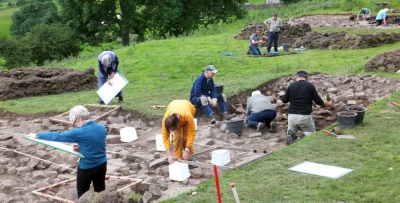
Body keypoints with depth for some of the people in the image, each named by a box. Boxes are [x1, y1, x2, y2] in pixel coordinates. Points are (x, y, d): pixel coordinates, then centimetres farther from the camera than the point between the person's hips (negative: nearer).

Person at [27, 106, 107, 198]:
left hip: (87, 168, -6)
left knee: (83, 196, 14)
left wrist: (37, 136, -5)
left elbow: (58, 136, -14)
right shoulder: (102, 127, -3)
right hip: (102, 164, 6)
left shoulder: (80, 132, -21)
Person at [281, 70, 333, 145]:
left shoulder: (291, 86, 2)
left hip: (292, 116, 2)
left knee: (290, 136, 20)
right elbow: (318, 101, 1)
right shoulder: (310, 86, -4)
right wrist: (328, 103, 22)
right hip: (305, 116, -2)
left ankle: (291, 134, -17)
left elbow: (284, 100, 12)